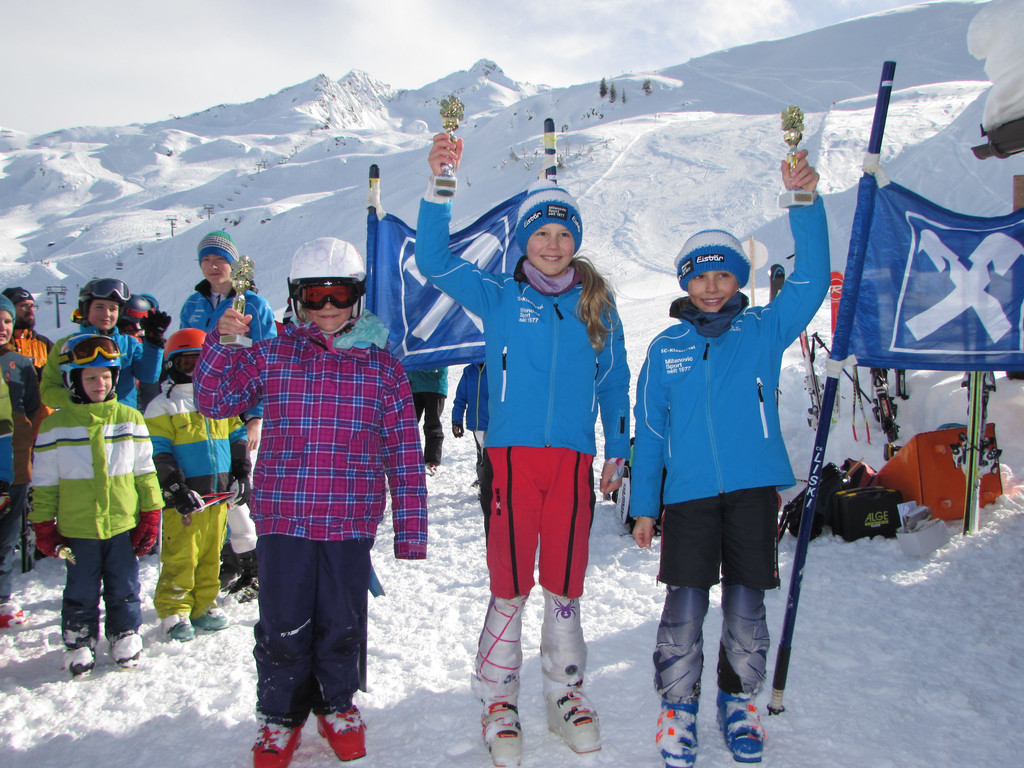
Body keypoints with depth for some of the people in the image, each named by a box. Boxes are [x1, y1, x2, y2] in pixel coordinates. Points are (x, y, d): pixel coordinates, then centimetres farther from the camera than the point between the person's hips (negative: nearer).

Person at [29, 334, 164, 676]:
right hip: (77, 528, -1)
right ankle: (79, 642, 29)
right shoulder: (54, 426, -3)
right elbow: (44, 482, 2)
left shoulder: (130, 420, 0)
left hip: (124, 523, 1)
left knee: (124, 588, 12)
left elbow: (145, 471, 5)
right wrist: (43, 525, 1)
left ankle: (125, 635, 30)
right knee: (81, 592, 11)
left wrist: (150, 515, 3)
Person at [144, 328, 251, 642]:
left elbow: (237, 436, 18)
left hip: (218, 495, 5)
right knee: (180, 557, -2)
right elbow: (158, 452, -8)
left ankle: (204, 606, 24)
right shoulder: (162, 407, -2)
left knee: (211, 554, 12)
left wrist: (242, 474, 9)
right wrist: (176, 489, -17)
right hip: (184, 499, -5)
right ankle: (173, 611, 12)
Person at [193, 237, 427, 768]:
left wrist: (410, 531, 1)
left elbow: (404, 451, 4)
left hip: (351, 522, 0)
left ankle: (337, 704, 37)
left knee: (342, 624, 10)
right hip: (282, 518, 0)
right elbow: (213, 402, 3)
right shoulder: (270, 356, 6)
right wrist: (221, 344, -14)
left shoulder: (382, 366, 4)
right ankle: (280, 714, 31)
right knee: (283, 626, 6)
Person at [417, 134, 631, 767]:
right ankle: (498, 701, 21)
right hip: (512, 454, -2)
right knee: (510, 586, 3)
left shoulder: (596, 304, 10)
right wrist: (440, 184, -18)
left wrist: (618, 449, 13)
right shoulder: (498, 297, 5)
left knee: (565, 585, 11)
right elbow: (435, 260, -7)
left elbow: (614, 380, 16)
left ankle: (566, 695, 29)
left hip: (574, 459, 2)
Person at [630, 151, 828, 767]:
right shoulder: (665, 347, 8)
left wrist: (806, 203, -19)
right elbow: (649, 431, 9)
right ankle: (678, 706, 17)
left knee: (746, 608, 7)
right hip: (687, 494, 0)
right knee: (685, 608, -3)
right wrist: (644, 505, 7)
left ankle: (739, 702, 29)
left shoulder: (764, 330, 6)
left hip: (754, 489, 0)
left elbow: (811, 281, -8)